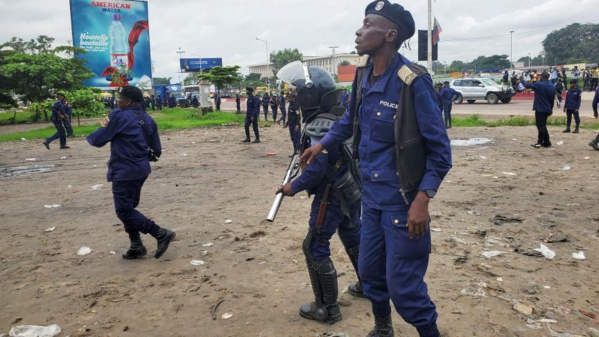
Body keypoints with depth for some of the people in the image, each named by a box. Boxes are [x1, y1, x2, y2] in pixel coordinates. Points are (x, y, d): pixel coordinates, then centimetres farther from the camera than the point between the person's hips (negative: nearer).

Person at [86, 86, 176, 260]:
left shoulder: (119, 116, -13)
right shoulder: (147, 119, 8)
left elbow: (98, 140, -8)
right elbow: (156, 149, 11)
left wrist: (90, 137, 14)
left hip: (124, 172, -8)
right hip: (141, 170, 9)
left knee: (124, 211, -1)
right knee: (128, 208, 19)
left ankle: (161, 233, -7)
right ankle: (137, 246, 20)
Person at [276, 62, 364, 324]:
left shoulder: (319, 127, -24)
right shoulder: (340, 117, 4)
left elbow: (317, 169, -26)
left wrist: (293, 187, -13)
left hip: (331, 196, -9)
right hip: (350, 189, 9)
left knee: (315, 248, 1)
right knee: (353, 237, 24)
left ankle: (327, 307, 10)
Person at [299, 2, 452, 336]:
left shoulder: (413, 82, -19)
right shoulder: (363, 73, 2)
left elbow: (439, 148, -16)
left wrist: (422, 199, -23)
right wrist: (322, 144, 22)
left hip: (402, 199, -7)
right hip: (370, 196, 7)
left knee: (402, 284, 1)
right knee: (370, 271, 20)